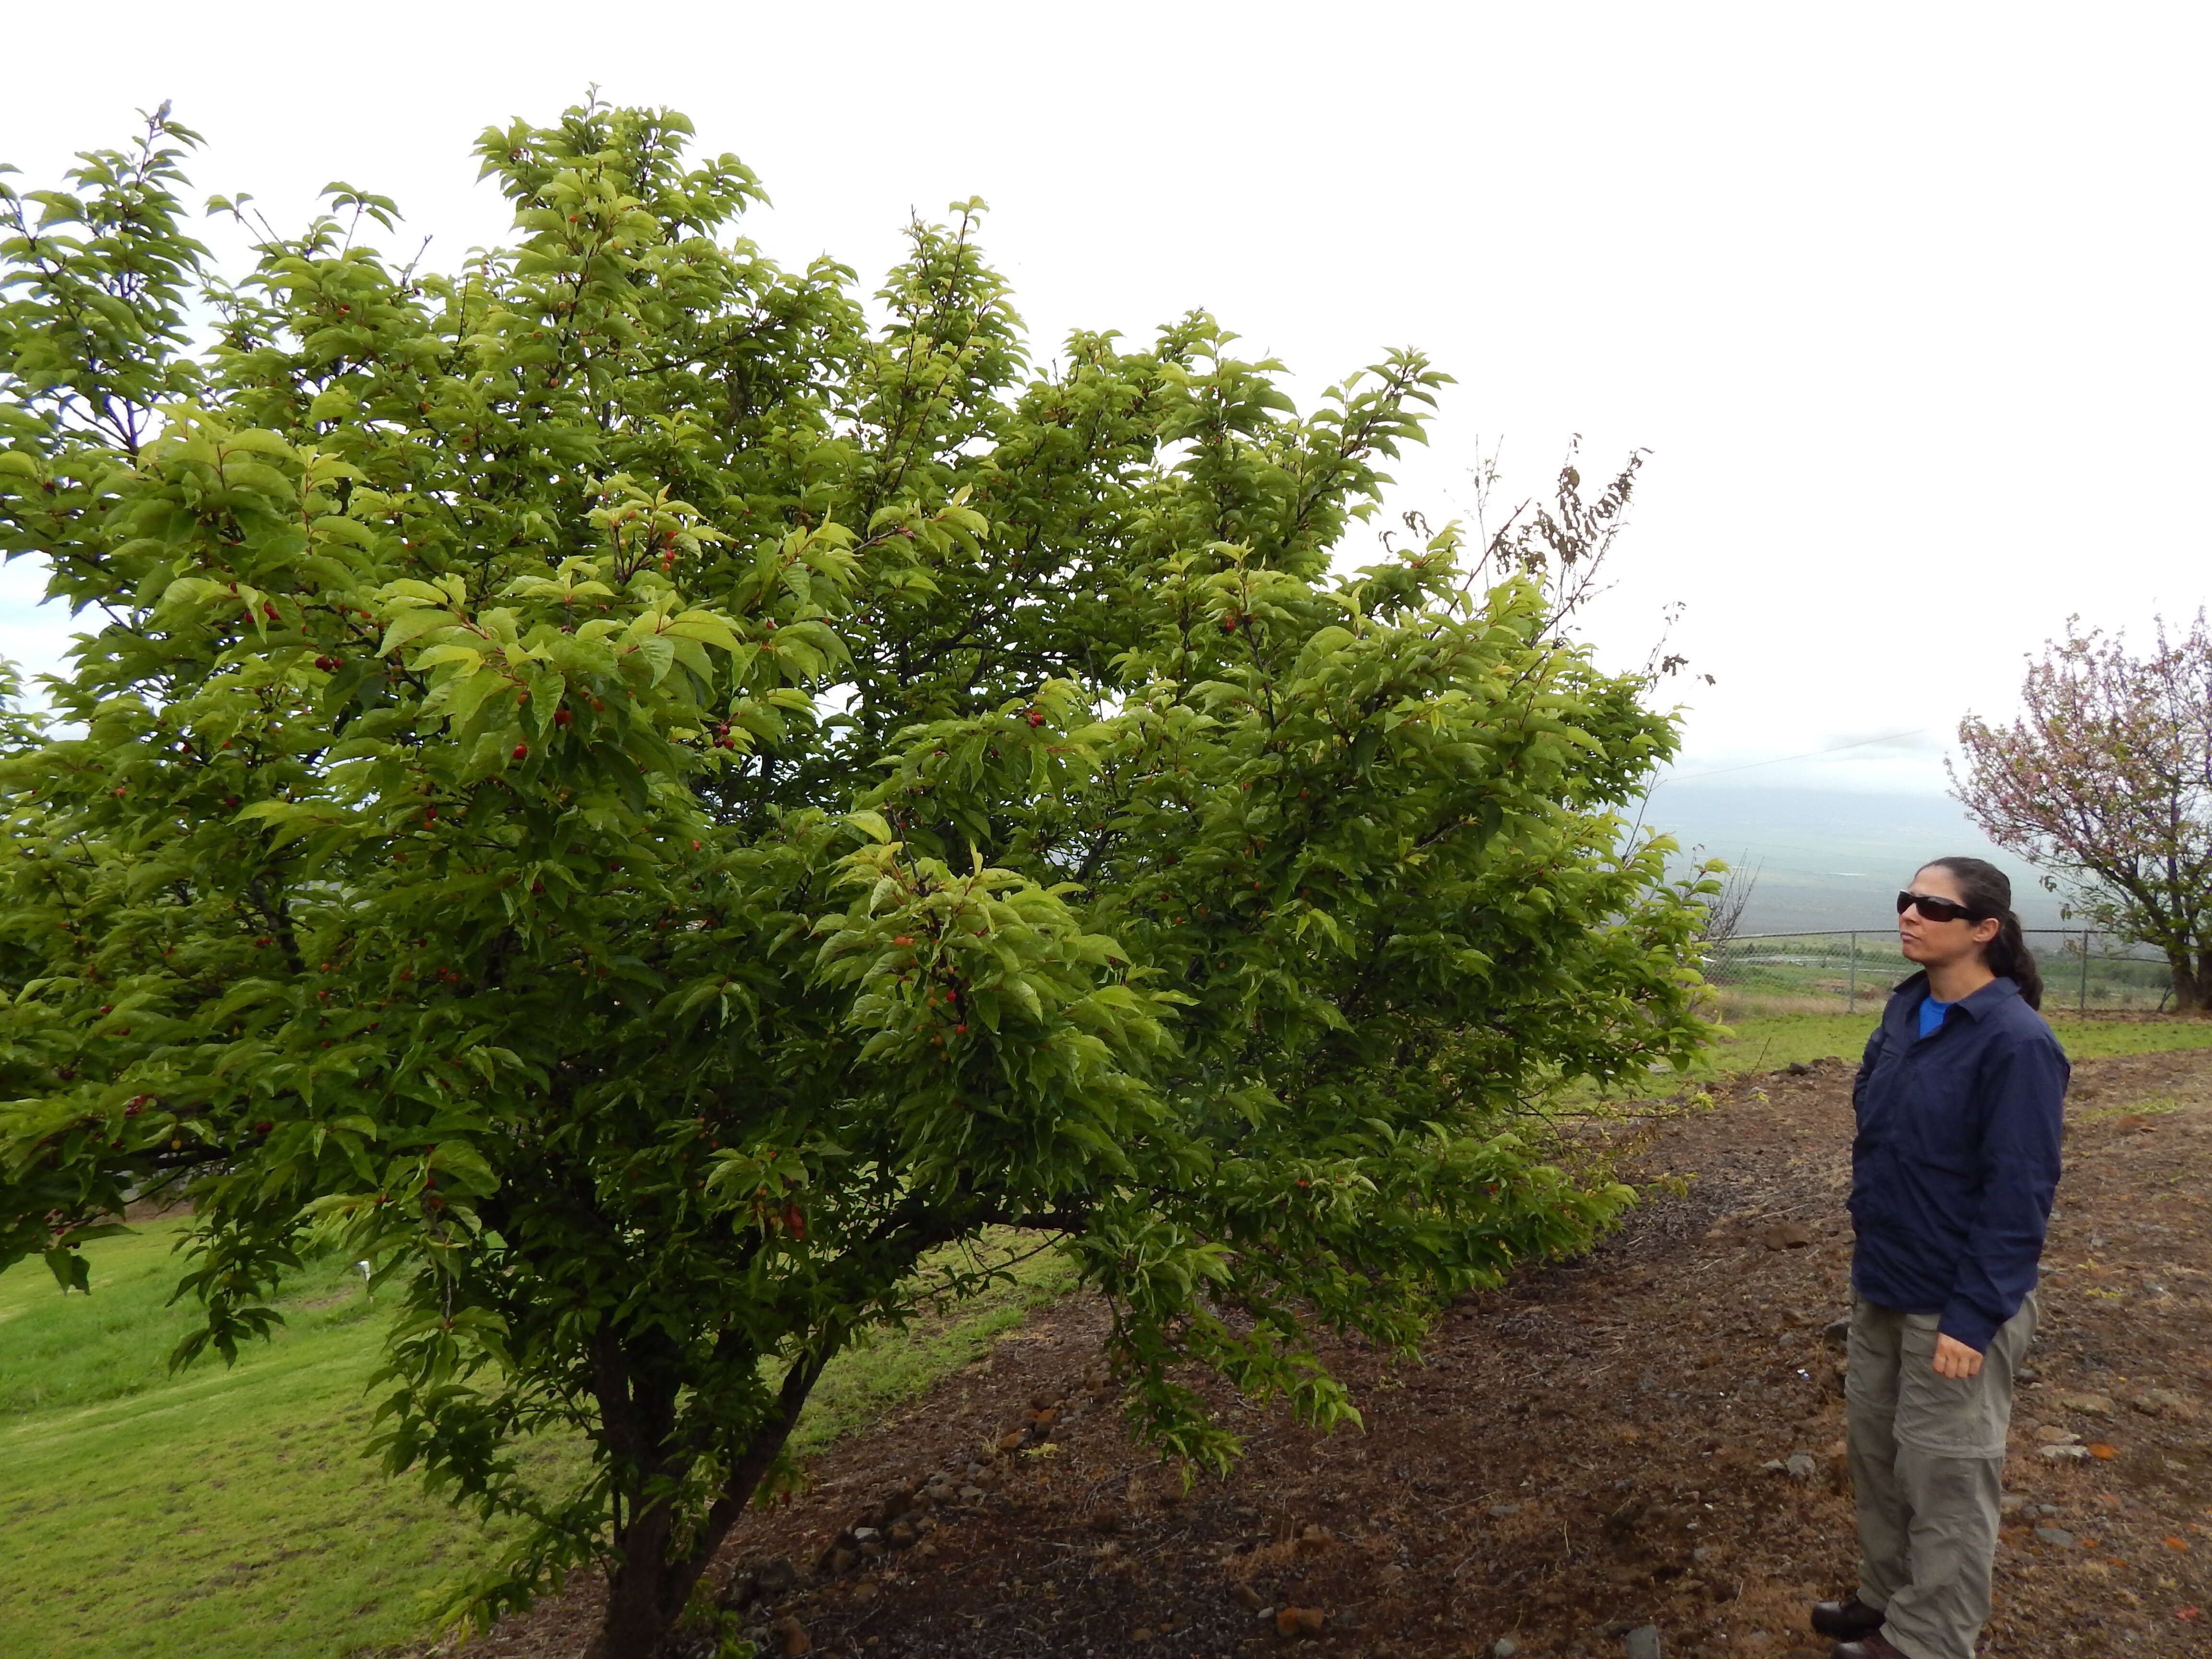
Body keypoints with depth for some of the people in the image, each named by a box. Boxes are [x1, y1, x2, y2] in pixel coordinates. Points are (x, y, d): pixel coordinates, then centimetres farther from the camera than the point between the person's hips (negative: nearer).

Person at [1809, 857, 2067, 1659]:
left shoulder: (2016, 1041, -20)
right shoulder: (1905, 1011, 2)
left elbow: (2019, 1194, -19)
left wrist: (1973, 1317, -19)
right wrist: (1871, 1254, 14)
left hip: (1955, 1305, -7)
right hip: (1880, 1286, 7)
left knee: (1944, 1476, 9)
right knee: (1873, 1449, 19)